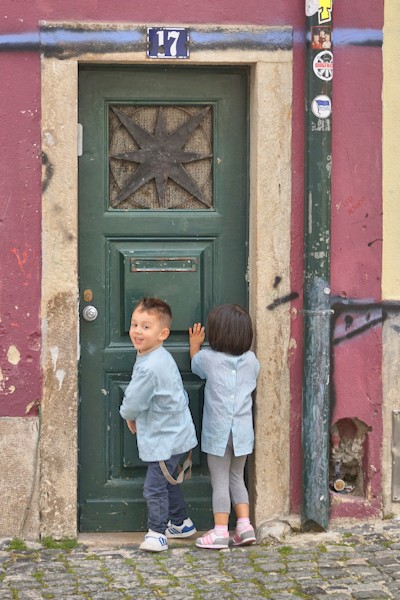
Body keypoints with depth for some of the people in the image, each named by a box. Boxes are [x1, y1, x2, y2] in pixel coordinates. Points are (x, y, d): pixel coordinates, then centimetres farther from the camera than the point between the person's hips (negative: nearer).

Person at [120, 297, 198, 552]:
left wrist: (129, 417, 4)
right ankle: (181, 523, 37)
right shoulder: (161, 357, 7)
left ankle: (157, 533, 5)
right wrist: (136, 417, 11)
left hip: (164, 438, -11)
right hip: (173, 432, 11)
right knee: (167, 480, 24)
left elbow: (134, 402, -19)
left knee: (154, 486, -4)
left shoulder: (149, 367, -27)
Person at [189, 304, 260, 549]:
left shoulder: (209, 358, -6)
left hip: (218, 432, -3)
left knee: (220, 481, 1)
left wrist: (195, 345, 35)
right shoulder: (251, 360, 1)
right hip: (242, 431, 3)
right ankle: (245, 525, 10)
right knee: (237, 478, 17)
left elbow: (196, 365, 17)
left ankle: (220, 532, 1)